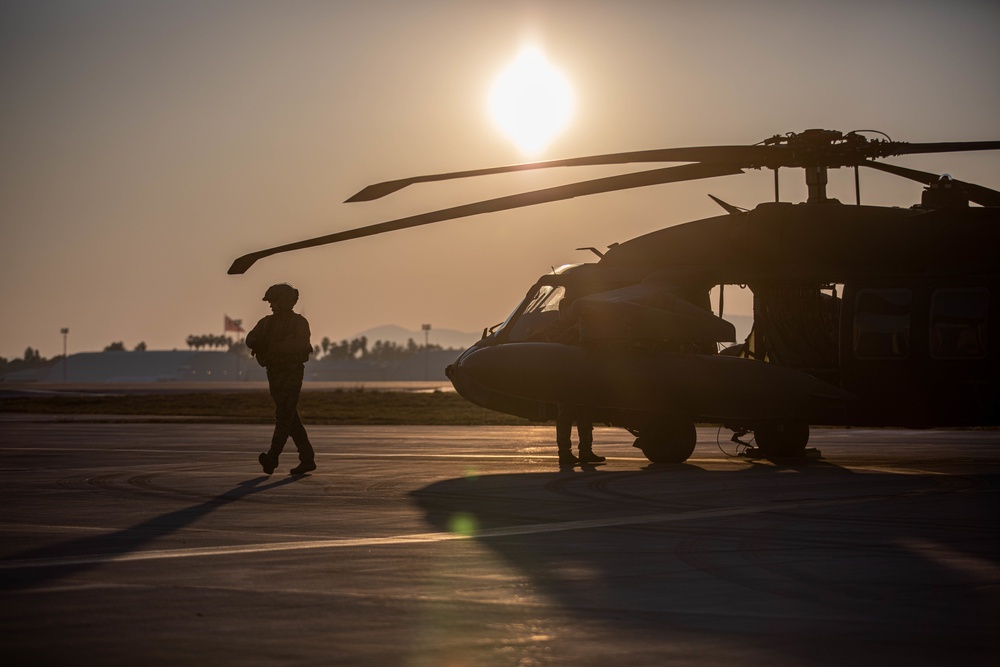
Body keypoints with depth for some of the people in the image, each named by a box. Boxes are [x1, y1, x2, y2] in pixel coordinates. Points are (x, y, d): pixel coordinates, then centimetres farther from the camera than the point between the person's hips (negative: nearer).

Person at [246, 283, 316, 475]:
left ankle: (272, 458, -30)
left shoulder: (299, 323, -6)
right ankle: (307, 459, 17)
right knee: (290, 418, 10)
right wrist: (257, 343, -20)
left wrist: (274, 346, -27)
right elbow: (251, 339, 4)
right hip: (274, 374, 7)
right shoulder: (268, 322, 13)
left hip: (291, 374, -7)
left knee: (283, 416, -17)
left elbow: (301, 344, -23)